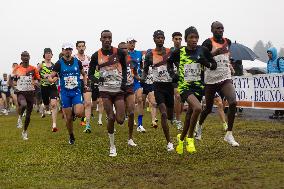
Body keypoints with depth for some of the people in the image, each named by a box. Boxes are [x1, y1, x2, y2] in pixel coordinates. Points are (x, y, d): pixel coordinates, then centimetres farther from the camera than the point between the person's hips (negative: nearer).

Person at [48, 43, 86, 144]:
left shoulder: (77, 62, 4)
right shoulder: (59, 63, -2)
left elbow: (84, 74, 19)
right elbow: (51, 76, -4)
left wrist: (85, 84, 7)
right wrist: (51, 79, -27)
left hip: (76, 91, 1)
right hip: (65, 92, -1)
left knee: (79, 113, -20)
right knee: (68, 118, 2)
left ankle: (74, 110, 17)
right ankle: (71, 136, 24)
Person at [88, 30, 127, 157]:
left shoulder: (119, 53, -2)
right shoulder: (96, 55, -2)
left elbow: (124, 67, 14)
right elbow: (90, 74, 4)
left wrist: (124, 81, -1)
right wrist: (97, 80, -17)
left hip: (119, 90, 1)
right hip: (105, 90, 0)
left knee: (120, 120, -7)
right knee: (111, 118, -6)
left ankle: (118, 113, 33)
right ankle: (112, 146, 12)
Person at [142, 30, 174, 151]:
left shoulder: (170, 52, 1)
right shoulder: (150, 54, 1)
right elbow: (146, 69, 10)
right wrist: (143, 78, -8)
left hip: (170, 84, 1)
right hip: (158, 86, -1)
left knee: (170, 115, 10)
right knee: (163, 114, -15)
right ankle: (169, 142, -6)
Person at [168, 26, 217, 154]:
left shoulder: (203, 50, -2)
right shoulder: (179, 52, -4)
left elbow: (214, 65, 8)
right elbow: (169, 62, 16)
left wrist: (206, 63, -13)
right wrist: (172, 73, 0)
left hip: (198, 86, 3)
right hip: (184, 86, -3)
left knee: (190, 113, 12)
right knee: (198, 108, -27)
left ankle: (181, 138, 37)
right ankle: (190, 138, -8)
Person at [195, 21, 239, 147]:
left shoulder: (227, 42, 9)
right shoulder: (208, 43, -9)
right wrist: (215, 53, -30)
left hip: (225, 78, 4)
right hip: (211, 79, -4)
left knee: (233, 103, -17)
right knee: (208, 108, 10)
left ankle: (229, 134, -6)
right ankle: (199, 126, 42)